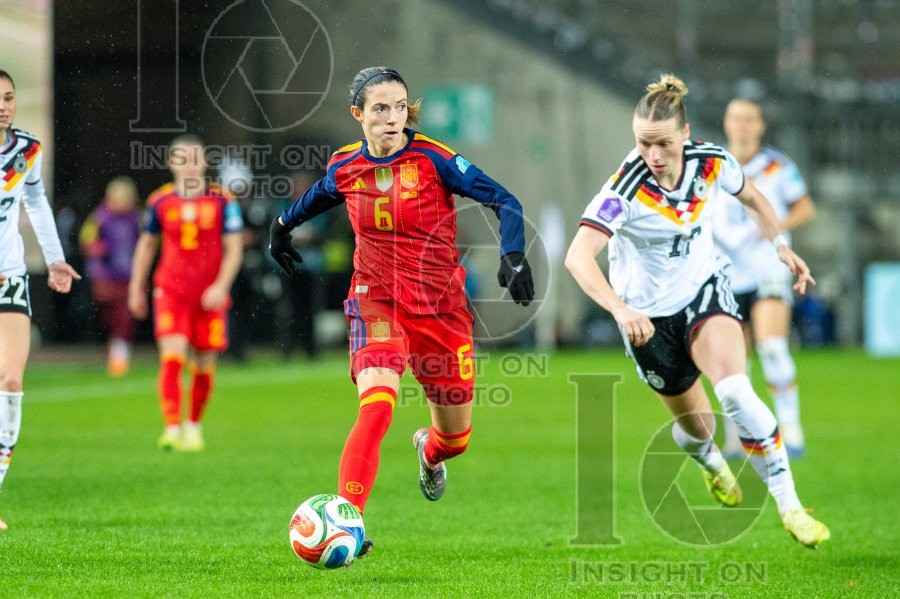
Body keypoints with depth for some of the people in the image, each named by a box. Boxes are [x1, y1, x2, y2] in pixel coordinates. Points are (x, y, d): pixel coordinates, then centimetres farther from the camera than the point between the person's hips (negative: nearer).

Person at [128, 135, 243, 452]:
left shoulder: (222, 201, -1)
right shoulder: (160, 201, 5)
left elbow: (233, 248, 0)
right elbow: (147, 244, 17)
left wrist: (221, 286, -12)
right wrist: (136, 288, 17)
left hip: (210, 294, 0)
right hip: (170, 291, 0)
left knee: (204, 364, 7)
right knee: (172, 357, -16)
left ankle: (193, 425, 27)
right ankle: (172, 429, -20)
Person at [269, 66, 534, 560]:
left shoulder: (433, 159, -12)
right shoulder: (345, 168, -2)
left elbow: (503, 200, -12)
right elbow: (314, 199, 22)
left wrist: (514, 255, -26)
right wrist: (282, 226, 37)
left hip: (440, 306, 0)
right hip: (376, 302, 0)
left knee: (456, 438, 14)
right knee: (376, 406, -28)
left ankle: (430, 450, 53)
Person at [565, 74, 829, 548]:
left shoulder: (712, 163, -16)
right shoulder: (626, 189, -29)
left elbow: (751, 197, 10)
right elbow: (578, 256, -42)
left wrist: (781, 245, 2)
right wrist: (620, 310, -55)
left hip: (704, 290, 1)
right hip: (648, 316, -1)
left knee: (735, 392, -26)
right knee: (697, 426, 11)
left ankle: (789, 505, -18)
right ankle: (710, 463, 51)